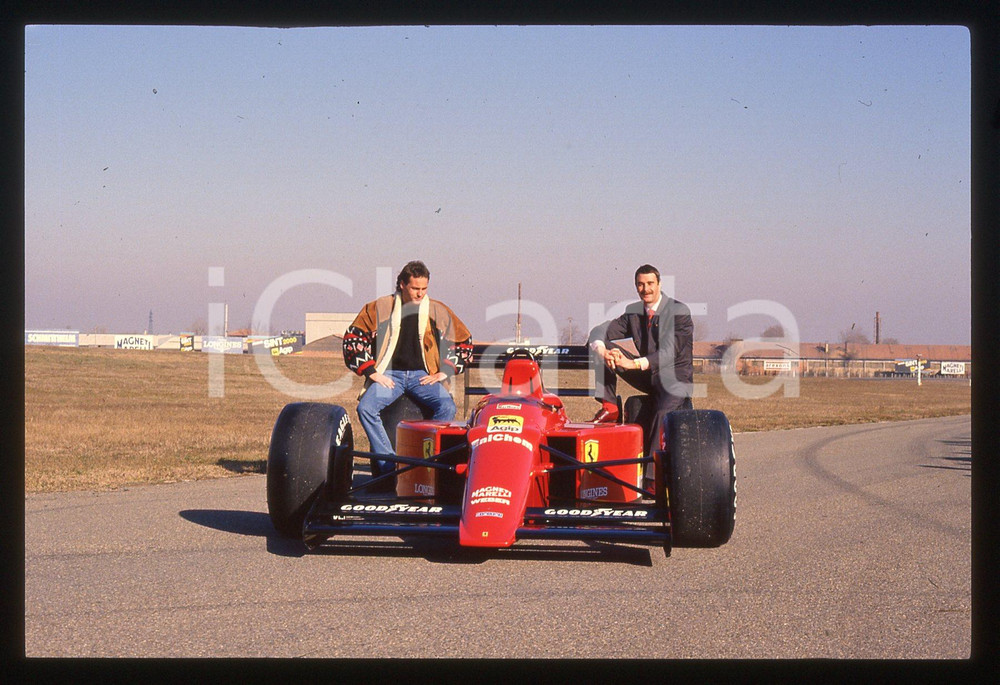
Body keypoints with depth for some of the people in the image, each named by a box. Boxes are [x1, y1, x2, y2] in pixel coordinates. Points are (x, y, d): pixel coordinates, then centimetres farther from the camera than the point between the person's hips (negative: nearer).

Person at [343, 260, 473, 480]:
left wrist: (444, 371, 3)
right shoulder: (379, 308, 8)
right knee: (365, 408, -29)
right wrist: (371, 371, -3)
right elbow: (353, 338, 6)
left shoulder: (439, 311, 11)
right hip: (389, 375, 0)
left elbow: (464, 342, 15)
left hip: (423, 376, 0)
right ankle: (388, 468, -27)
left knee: (447, 406, -30)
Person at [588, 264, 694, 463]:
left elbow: (670, 352, -24)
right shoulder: (633, 312, 6)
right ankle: (609, 406, -12)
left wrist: (634, 363, -37)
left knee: (663, 413, -37)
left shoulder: (679, 312, -12)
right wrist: (603, 352, -27)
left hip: (674, 379, -6)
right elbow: (599, 332, -2)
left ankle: (651, 471, -36)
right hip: (646, 377, 6)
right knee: (606, 347, -10)